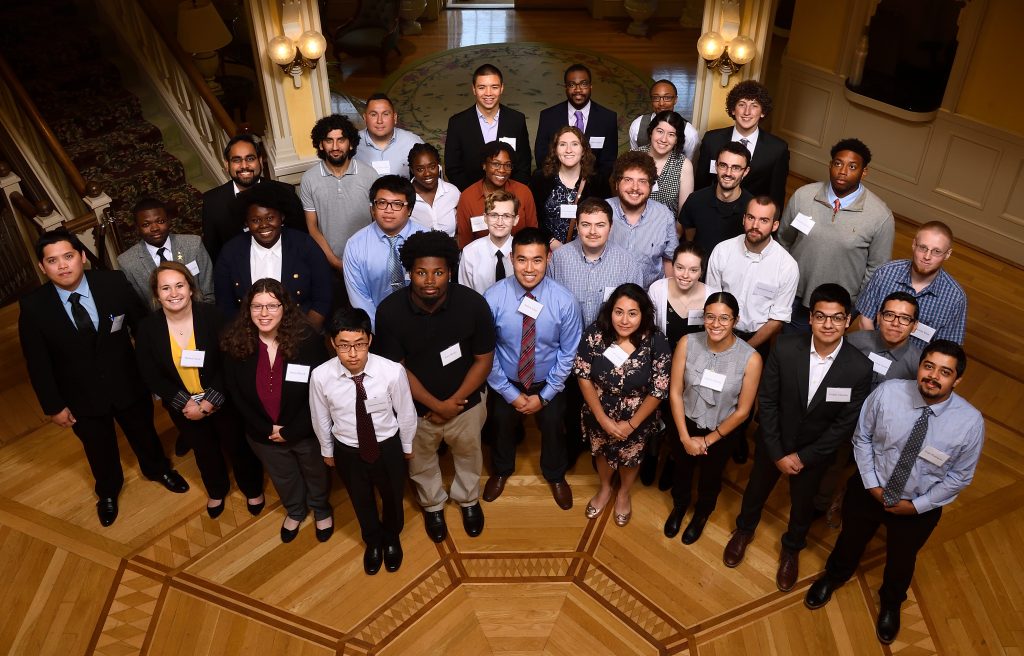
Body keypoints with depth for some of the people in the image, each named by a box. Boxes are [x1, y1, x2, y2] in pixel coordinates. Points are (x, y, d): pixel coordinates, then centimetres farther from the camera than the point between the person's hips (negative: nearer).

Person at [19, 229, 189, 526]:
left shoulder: (114, 283, -20)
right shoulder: (33, 306, -19)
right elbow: (38, 363, -10)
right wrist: (54, 406, -6)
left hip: (128, 384, 0)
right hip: (81, 398, 0)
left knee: (144, 433, 26)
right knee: (99, 449, 24)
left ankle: (158, 469, 58)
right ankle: (108, 492, 56)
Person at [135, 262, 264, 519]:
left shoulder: (211, 315, -21)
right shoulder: (148, 328, -14)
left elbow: (228, 363, -18)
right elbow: (151, 376, -11)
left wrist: (209, 402, -22)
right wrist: (186, 403, -18)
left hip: (222, 401, -2)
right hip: (184, 408, 2)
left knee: (238, 446, 18)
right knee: (205, 451, 25)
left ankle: (253, 489, 46)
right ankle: (217, 492, 54)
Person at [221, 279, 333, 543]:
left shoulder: (307, 338, -25)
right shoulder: (235, 342, -16)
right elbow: (235, 394, -8)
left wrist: (291, 431, -20)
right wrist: (267, 429, -14)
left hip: (306, 431, -2)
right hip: (263, 434, 2)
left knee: (316, 474, 26)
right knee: (283, 479, 29)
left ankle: (322, 510, 58)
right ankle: (294, 511, 61)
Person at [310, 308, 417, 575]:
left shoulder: (392, 371, -31)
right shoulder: (320, 376, -26)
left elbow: (406, 412, -12)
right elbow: (320, 418, -6)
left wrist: (407, 445, 4)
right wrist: (327, 450, 9)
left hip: (388, 447, 0)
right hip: (347, 451, 1)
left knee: (392, 497, 27)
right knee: (361, 501, 28)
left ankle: (392, 538, 61)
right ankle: (373, 541, 61)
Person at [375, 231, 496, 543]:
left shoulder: (473, 304, -25)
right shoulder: (389, 311, -25)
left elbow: (484, 360, -14)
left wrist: (454, 403, -17)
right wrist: (436, 405, -18)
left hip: (465, 402, 0)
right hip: (416, 406, 0)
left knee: (468, 454, 27)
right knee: (421, 461, 26)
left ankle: (468, 499, 58)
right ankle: (432, 505, 57)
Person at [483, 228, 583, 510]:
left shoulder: (564, 301, -25)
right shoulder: (494, 297, -26)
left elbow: (568, 353, -13)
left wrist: (544, 395, -11)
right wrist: (510, 393, -13)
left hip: (549, 384, 0)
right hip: (506, 383, 0)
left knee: (552, 430, 25)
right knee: (503, 428, 26)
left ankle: (555, 476, 57)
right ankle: (501, 471, 59)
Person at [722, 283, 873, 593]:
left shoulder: (860, 368, -25)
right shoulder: (785, 348, -25)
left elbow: (845, 424, -16)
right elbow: (767, 401, -15)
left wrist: (803, 457, -14)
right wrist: (777, 453, -14)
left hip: (815, 450, 0)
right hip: (774, 441, 1)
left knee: (802, 503, 24)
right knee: (756, 489, 25)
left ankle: (792, 548, 54)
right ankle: (744, 530, 56)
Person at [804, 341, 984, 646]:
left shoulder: (970, 422, -25)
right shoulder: (887, 392, -24)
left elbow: (960, 476, -10)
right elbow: (862, 438, -8)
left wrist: (917, 505, -11)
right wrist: (871, 484, -13)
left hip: (918, 505, 0)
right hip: (869, 488, 1)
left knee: (901, 558, 26)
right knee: (851, 539, 27)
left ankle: (890, 603, 61)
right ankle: (833, 577, 62)